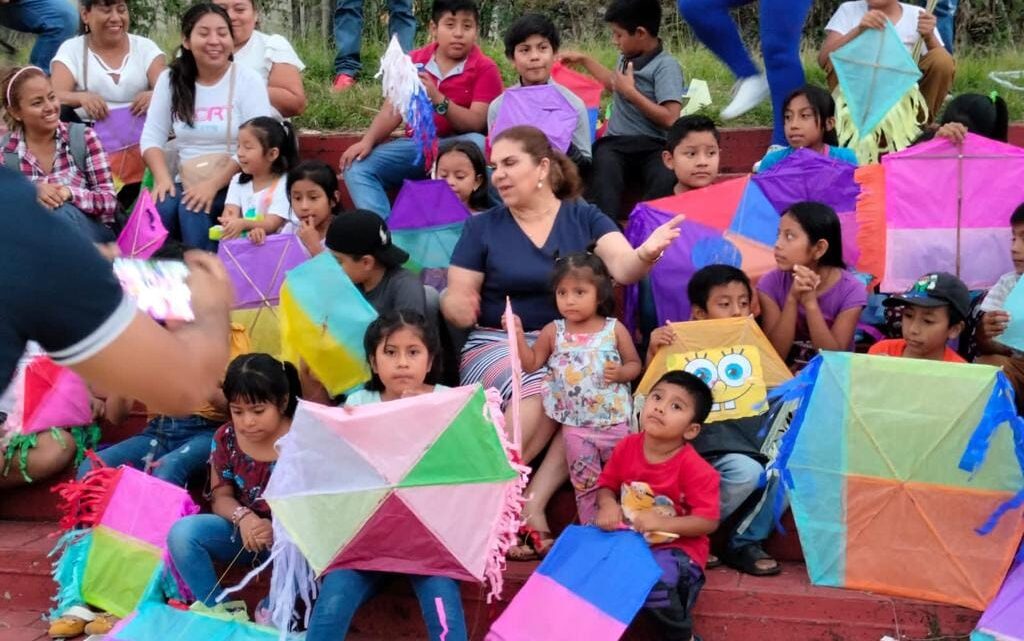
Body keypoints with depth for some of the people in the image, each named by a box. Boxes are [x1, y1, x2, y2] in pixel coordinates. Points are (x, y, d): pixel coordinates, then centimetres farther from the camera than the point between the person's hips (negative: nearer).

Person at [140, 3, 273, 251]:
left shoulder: (248, 80, -3)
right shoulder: (170, 79, 8)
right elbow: (152, 137, 6)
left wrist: (214, 184, -21)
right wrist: (163, 178, -13)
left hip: (233, 185, -3)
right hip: (187, 184, 3)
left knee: (192, 209, -30)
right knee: (161, 208, -27)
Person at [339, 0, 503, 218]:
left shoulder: (485, 69, -4)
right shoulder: (413, 62, 8)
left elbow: (477, 123, -15)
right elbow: (393, 109, 3)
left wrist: (438, 99, -29)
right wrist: (367, 141, -15)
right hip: (416, 145, 4)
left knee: (478, 144, -38)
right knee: (357, 168, -16)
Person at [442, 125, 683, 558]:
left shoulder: (584, 217, 5)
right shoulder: (483, 227, 5)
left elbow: (622, 267, -9)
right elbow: (456, 296, 4)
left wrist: (646, 254, -33)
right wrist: (457, 305, -21)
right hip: (499, 343, -1)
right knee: (541, 395, -33)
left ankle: (532, 502, -20)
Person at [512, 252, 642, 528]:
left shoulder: (615, 329, -3)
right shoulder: (553, 332, 0)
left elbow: (635, 363, 4)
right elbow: (531, 364, 4)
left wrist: (621, 373, -17)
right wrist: (518, 334, -7)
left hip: (616, 421, 0)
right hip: (576, 427, 1)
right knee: (585, 485, 8)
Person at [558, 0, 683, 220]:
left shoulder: (666, 66, -7)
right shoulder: (627, 57, 16)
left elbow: (670, 119, -19)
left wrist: (631, 92, -13)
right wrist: (583, 59, 44)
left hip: (652, 147, -4)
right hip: (615, 143, 4)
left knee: (667, 182, -39)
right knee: (605, 171, -34)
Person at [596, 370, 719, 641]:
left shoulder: (694, 468, -19)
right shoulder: (627, 447, -4)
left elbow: (708, 521, -19)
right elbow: (607, 485, 9)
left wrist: (661, 523, -28)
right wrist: (607, 505, -15)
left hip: (677, 546, -5)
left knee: (653, 580, -35)